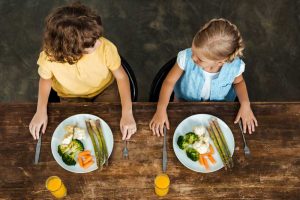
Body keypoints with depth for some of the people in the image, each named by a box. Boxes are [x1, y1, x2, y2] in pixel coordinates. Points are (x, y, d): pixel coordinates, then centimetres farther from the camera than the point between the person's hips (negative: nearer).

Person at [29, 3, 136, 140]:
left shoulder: (105, 47, -36)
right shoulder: (49, 57, -33)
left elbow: (121, 76, -19)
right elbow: (45, 79, -9)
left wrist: (127, 113, -30)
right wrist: (41, 111, -21)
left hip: (106, 88, 0)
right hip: (72, 97, 0)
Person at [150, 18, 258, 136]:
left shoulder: (234, 66, -31)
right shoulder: (186, 57, -35)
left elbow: (238, 82, -5)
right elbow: (169, 82, -22)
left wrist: (245, 104, -22)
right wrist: (161, 110, -33)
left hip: (219, 106, 1)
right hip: (186, 101, 0)